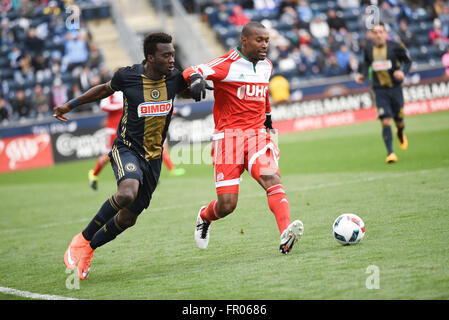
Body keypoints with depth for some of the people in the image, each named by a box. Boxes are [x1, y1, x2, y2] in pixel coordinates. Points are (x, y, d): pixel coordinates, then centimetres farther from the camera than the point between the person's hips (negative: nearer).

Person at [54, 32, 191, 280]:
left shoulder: (174, 78, -5)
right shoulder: (127, 76, -11)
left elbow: (186, 92, 20)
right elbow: (106, 89, 11)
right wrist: (71, 105, 19)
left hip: (153, 157, 4)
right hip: (127, 148, -4)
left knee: (128, 218, 6)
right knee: (127, 192, -34)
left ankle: (88, 250, 32)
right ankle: (83, 239, -15)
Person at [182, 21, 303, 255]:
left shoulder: (266, 66, 13)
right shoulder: (228, 64, -8)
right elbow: (191, 71, -16)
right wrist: (197, 78, -39)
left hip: (257, 134, 5)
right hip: (229, 135, -4)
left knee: (272, 179, -23)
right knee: (226, 205, -5)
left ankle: (286, 237, -38)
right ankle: (204, 217, 31)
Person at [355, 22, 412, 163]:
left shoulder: (394, 47, -7)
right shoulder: (368, 49, 1)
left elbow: (407, 60, 4)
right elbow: (366, 64, 20)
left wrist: (403, 72, -14)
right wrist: (363, 75, 2)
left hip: (395, 87, 0)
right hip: (380, 90, 0)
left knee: (399, 120, 8)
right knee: (386, 121, -12)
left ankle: (401, 134, 46)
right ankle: (390, 153, -10)